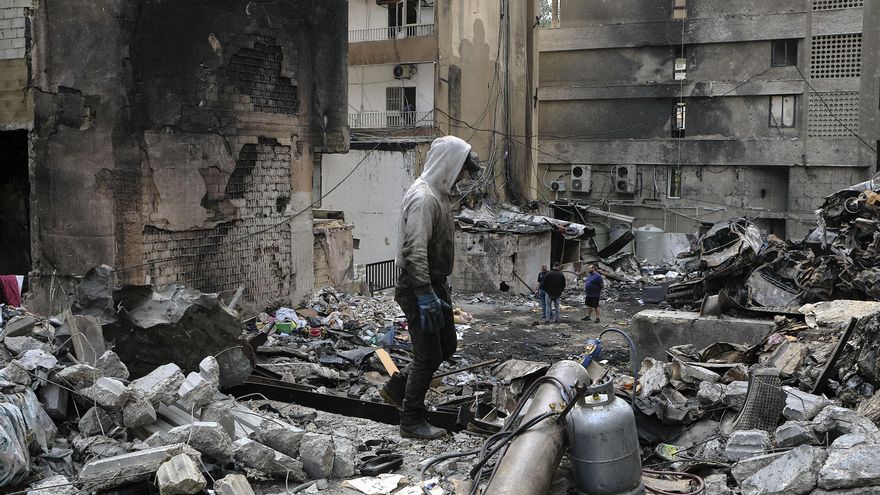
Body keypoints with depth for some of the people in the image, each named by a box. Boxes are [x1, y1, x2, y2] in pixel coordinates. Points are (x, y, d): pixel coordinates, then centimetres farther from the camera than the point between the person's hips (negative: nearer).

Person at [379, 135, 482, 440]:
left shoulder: (439, 194, 13)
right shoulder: (423, 197, -21)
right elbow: (414, 252, -27)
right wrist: (425, 297, -28)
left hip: (434, 284, 10)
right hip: (417, 288, -10)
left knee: (446, 347, 17)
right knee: (429, 355, -2)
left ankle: (395, 388, 29)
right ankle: (412, 422, 12)